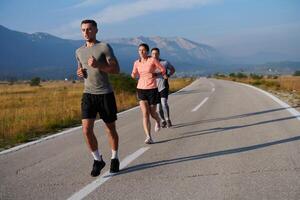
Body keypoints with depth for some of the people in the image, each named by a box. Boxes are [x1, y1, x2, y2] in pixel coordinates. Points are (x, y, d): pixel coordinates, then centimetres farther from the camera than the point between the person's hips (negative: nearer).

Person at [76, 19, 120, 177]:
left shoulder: (104, 47, -4)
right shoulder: (79, 51, 13)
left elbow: (116, 69, -8)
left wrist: (98, 65, -21)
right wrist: (80, 73, 2)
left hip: (105, 94, -3)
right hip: (88, 94, 4)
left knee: (110, 129, 8)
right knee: (86, 130, -10)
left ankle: (114, 159, 29)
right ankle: (98, 160, 9)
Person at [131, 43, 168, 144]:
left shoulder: (153, 60, -7)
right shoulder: (137, 63, 5)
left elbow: (163, 70, 5)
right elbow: (134, 75, 16)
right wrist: (133, 75, -5)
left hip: (152, 89, -2)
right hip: (141, 89, 2)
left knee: (152, 113, 9)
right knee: (145, 114, -11)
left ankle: (158, 121, 46)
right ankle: (148, 137, -13)